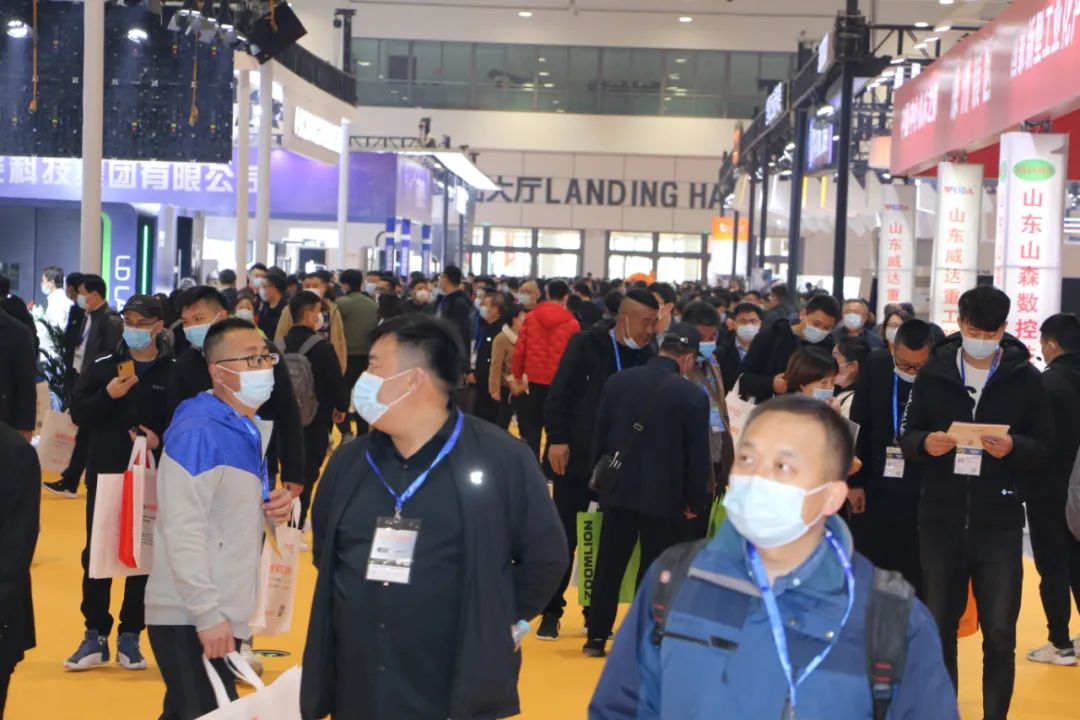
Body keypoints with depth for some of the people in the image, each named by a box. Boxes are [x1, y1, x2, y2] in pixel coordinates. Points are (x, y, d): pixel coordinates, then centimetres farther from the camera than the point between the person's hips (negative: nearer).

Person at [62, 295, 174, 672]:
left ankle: (130, 636, 16)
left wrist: (162, 439, -18)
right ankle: (95, 635, 14)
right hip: (105, 472, 1)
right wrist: (108, 394, -18)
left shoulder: (174, 370, -4)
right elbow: (78, 415, -2)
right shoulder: (102, 365, 1)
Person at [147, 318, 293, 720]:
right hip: (191, 618, -9)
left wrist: (274, 509, 1)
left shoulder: (252, 431, 11)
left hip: (225, 615, 9)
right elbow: (182, 529, -22)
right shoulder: (197, 432, -18)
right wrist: (207, 613, -23)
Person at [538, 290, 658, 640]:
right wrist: (557, 440, -15)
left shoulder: (646, 355, 2)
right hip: (575, 459, -3)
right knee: (564, 538, 4)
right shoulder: (586, 345, -7)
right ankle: (551, 612, 14)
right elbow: (559, 394, -8)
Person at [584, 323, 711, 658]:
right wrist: (696, 501, 2)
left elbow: (599, 436, 6)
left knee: (609, 565, 12)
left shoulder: (617, 382, 1)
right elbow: (698, 454, -7)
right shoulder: (692, 395, -10)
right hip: (664, 496, -3)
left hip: (618, 489, 4)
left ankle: (597, 636, 16)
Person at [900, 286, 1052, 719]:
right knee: (939, 626, 11)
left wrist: (1013, 447, -19)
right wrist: (925, 443, -15)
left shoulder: (1026, 378, 0)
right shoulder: (934, 373, 4)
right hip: (941, 519, 2)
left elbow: (1044, 446, 1)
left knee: (999, 633, 0)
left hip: (999, 522, -2)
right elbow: (907, 438, 7)